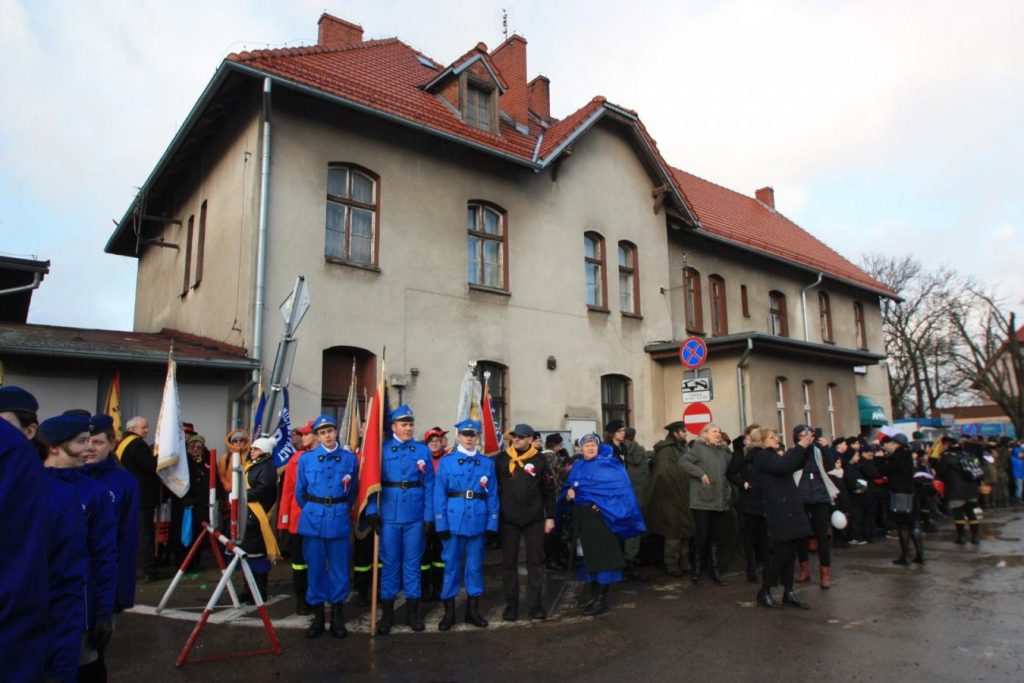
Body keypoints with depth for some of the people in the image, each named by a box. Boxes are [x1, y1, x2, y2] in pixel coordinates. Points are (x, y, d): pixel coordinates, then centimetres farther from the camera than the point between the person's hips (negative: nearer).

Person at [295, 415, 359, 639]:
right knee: (316, 568, 7)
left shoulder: (350, 458, 1)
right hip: (313, 520, 0)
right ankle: (318, 616, 19)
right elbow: (300, 492, 10)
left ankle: (337, 617, 16)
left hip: (339, 520, 0)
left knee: (339, 568, 4)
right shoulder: (306, 458, 1)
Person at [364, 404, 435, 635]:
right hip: (389, 516, -1)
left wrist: (429, 516, -1)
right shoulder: (382, 449, 0)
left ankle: (412, 611, 21)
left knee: (412, 563, 9)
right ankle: (387, 613, 19)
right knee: (389, 563, 7)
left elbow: (429, 485, 3)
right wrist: (372, 511, -9)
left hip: (415, 516, 1)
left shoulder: (423, 450, 4)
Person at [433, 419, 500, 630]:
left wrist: (492, 524, -1)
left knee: (475, 566, 10)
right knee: (451, 565, 5)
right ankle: (449, 611, 17)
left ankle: (473, 609, 23)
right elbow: (440, 494, -2)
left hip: (477, 521, 2)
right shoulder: (446, 461, 1)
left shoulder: (487, 463, 6)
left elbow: (492, 496, 6)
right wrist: (441, 523, -9)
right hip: (453, 520, -2)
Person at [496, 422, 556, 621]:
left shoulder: (539, 459, 0)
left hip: (534, 520, 0)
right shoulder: (501, 459, 1)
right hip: (508, 520, 1)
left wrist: (550, 516, 1)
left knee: (535, 562, 6)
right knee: (509, 563, 7)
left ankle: (536, 605, 16)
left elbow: (549, 490, 3)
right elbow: (494, 486, 5)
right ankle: (511, 606, 17)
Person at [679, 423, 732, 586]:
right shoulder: (698, 447, -4)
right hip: (702, 500, -5)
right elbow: (683, 462, -14)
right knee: (702, 534, -2)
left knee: (716, 536, 10)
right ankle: (697, 568, 13)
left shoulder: (723, 451, 14)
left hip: (720, 500, 6)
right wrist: (701, 474, -17)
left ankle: (715, 569, 20)